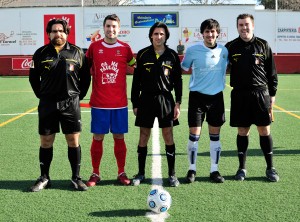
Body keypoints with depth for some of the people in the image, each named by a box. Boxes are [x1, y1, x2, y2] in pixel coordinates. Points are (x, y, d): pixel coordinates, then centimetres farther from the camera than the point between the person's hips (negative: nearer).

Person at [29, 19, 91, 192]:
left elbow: (86, 77, 8)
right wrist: (41, 95, 8)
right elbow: (33, 77, 13)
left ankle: (76, 178, 13)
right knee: (46, 142, 6)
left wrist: (79, 96, 4)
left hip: (70, 104, -1)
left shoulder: (77, 52, 2)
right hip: (47, 104, 1)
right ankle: (44, 178, 18)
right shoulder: (41, 53, 5)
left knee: (74, 141, 1)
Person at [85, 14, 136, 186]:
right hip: (99, 102, 0)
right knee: (98, 138, 3)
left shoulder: (125, 48, 2)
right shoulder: (94, 47, 3)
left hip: (119, 102, 0)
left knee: (119, 137, 6)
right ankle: (95, 174, 14)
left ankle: (121, 173, 18)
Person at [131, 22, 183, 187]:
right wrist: (135, 103, 2)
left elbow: (178, 80, 6)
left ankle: (172, 174, 11)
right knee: (143, 136, 4)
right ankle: (141, 173, 16)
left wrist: (178, 103, 0)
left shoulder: (172, 55, 3)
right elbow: (136, 80, 5)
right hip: (146, 98, 0)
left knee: (168, 136, 1)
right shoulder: (143, 54, 2)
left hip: (165, 99, 0)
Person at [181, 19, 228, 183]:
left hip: (216, 97, 2)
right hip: (197, 96, -2)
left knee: (215, 135, 7)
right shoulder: (193, 50, -6)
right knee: (194, 134, -2)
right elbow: (184, 68, 6)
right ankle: (192, 169, 12)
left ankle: (214, 170, 18)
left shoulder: (224, 51, 1)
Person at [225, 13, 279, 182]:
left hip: (261, 94, 0)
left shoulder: (263, 45, 3)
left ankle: (270, 168, 14)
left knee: (265, 131, 2)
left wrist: (272, 94, 3)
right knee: (242, 131, 6)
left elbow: (272, 72, 6)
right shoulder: (231, 47, 4)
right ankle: (242, 168, 17)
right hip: (239, 95, 1)